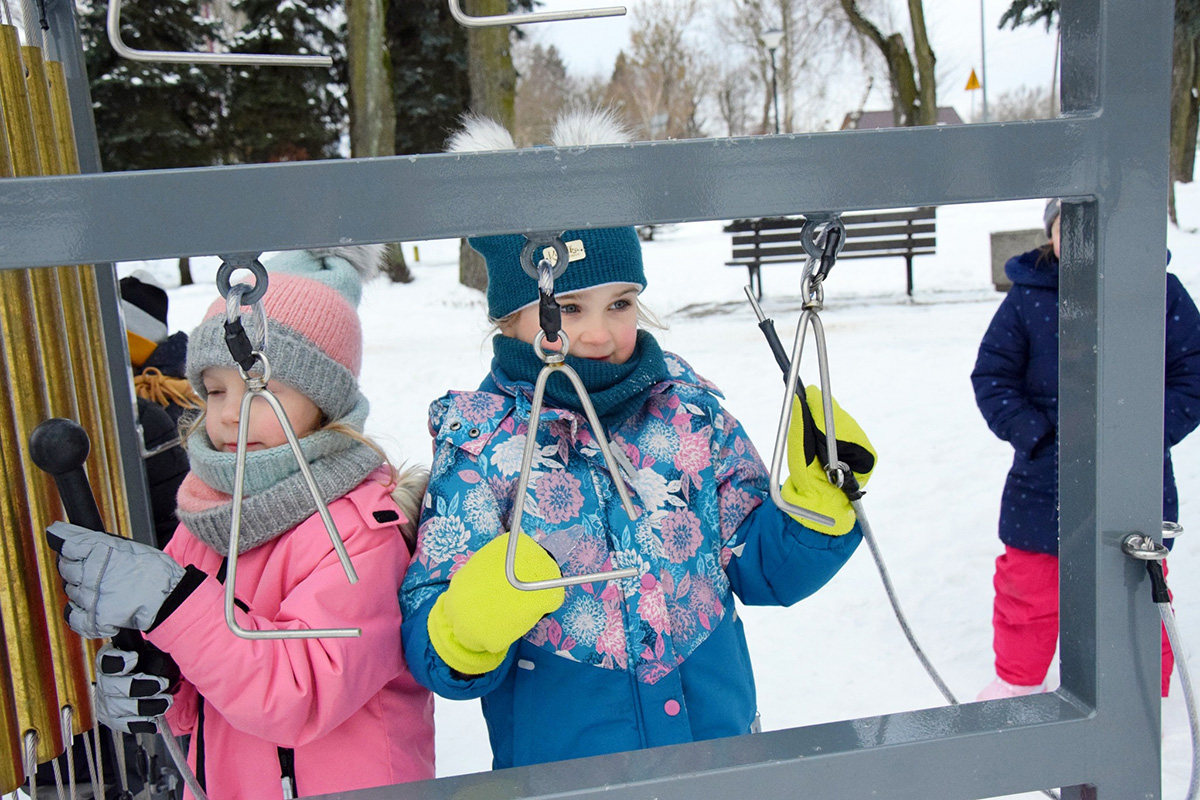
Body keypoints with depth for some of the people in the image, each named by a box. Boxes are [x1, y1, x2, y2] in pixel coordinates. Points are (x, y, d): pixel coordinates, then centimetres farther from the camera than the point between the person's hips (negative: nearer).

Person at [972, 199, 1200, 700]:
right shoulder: (1027, 297, -5)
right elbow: (992, 377, -1)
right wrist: (1034, 434, -14)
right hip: (1042, 486, 1)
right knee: (1027, 589, 15)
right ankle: (1018, 682, 38)